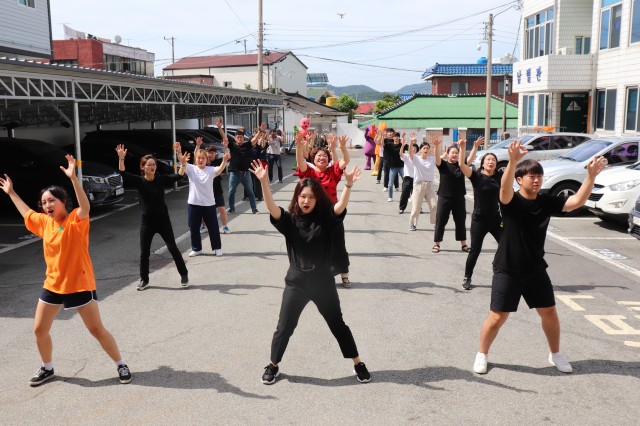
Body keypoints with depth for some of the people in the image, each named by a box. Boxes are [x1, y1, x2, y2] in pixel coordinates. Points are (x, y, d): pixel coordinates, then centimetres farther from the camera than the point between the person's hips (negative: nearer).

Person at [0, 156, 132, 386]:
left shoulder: (76, 221, -14)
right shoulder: (44, 222, 5)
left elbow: (85, 206, -36)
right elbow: (26, 212, 26)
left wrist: (73, 177, -45)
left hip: (80, 285, -6)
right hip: (53, 285, 7)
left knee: (97, 329, 0)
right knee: (39, 330, 11)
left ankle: (121, 365, 15)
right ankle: (47, 368, 34)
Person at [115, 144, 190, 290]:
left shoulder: (161, 179, -4)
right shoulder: (139, 181, -7)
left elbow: (179, 176, -10)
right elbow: (123, 174, -20)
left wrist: (183, 163, -26)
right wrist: (121, 158, -34)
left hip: (163, 220, 0)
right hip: (147, 221, 0)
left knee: (173, 248, 4)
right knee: (144, 252, 7)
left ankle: (184, 274, 18)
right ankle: (144, 279, 24)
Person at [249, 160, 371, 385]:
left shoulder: (325, 219, -5)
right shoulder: (290, 221, -5)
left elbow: (341, 205, -22)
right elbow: (272, 208, -22)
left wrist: (349, 184, -41)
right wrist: (264, 182, -38)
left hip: (323, 283, 0)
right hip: (296, 283, 0)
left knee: (338, 325, 13)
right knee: (284, 328, 10)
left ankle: (358, 364, 28)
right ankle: (273, 366, 31)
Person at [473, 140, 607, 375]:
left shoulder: (547, 202, 0)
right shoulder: (511, 201, -15)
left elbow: (577, 201, -9)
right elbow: (504, 188, -38)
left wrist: (591, 175, -23)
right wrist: (513, 161, -56)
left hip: (535, 269, 5)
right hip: (507, 270, -5)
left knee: (550, 313, 13)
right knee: (498, 317, -1)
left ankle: (555, 355, 37)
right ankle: (481, 355, 21)